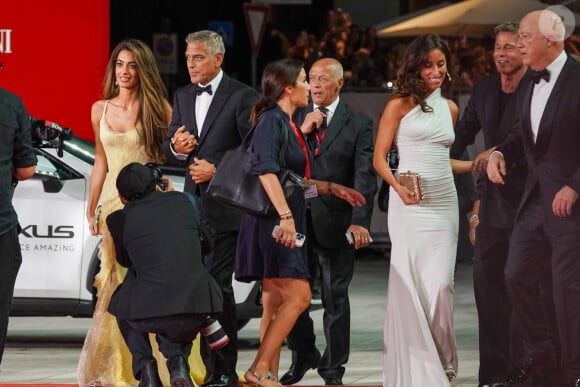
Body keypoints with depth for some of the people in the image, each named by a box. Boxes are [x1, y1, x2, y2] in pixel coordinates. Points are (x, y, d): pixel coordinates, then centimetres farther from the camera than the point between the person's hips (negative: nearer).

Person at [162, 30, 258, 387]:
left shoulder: (242, 96, -6)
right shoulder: (183, 97, 14)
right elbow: (169, 147, 17)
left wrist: (217, 170, -14)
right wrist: (175, 146, -6)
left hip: (225, 207, -7)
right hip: (194, 204, 7)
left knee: (218, 284, -9)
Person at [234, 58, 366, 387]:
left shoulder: (288, 124, 18)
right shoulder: (271, 121, -12)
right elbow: (267, 171, -25)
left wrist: (333, 188, 27)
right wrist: (286, 215, -31)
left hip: (285, 224, 10)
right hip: (273, 222, -10)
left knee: (276, 302, 8)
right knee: (299, 296, -15)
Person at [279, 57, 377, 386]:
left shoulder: (358, 124, -1)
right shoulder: (297, 118, 10)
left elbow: (365, 176, -9)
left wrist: (360, 221, -20)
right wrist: (302, 130, -9)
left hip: (335, 223, -3)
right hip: (297, 220, 3)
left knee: (336, 298, 4)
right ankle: (303, 356, 25)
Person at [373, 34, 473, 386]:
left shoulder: (450, 108, 15)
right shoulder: (401, 105, 0)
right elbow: (379, 157, -1)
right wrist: (398, 187, -18)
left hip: (443, 202, 4)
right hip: (409, 203, -4)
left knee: (440, 284, -3)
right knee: (410, 283, -5)